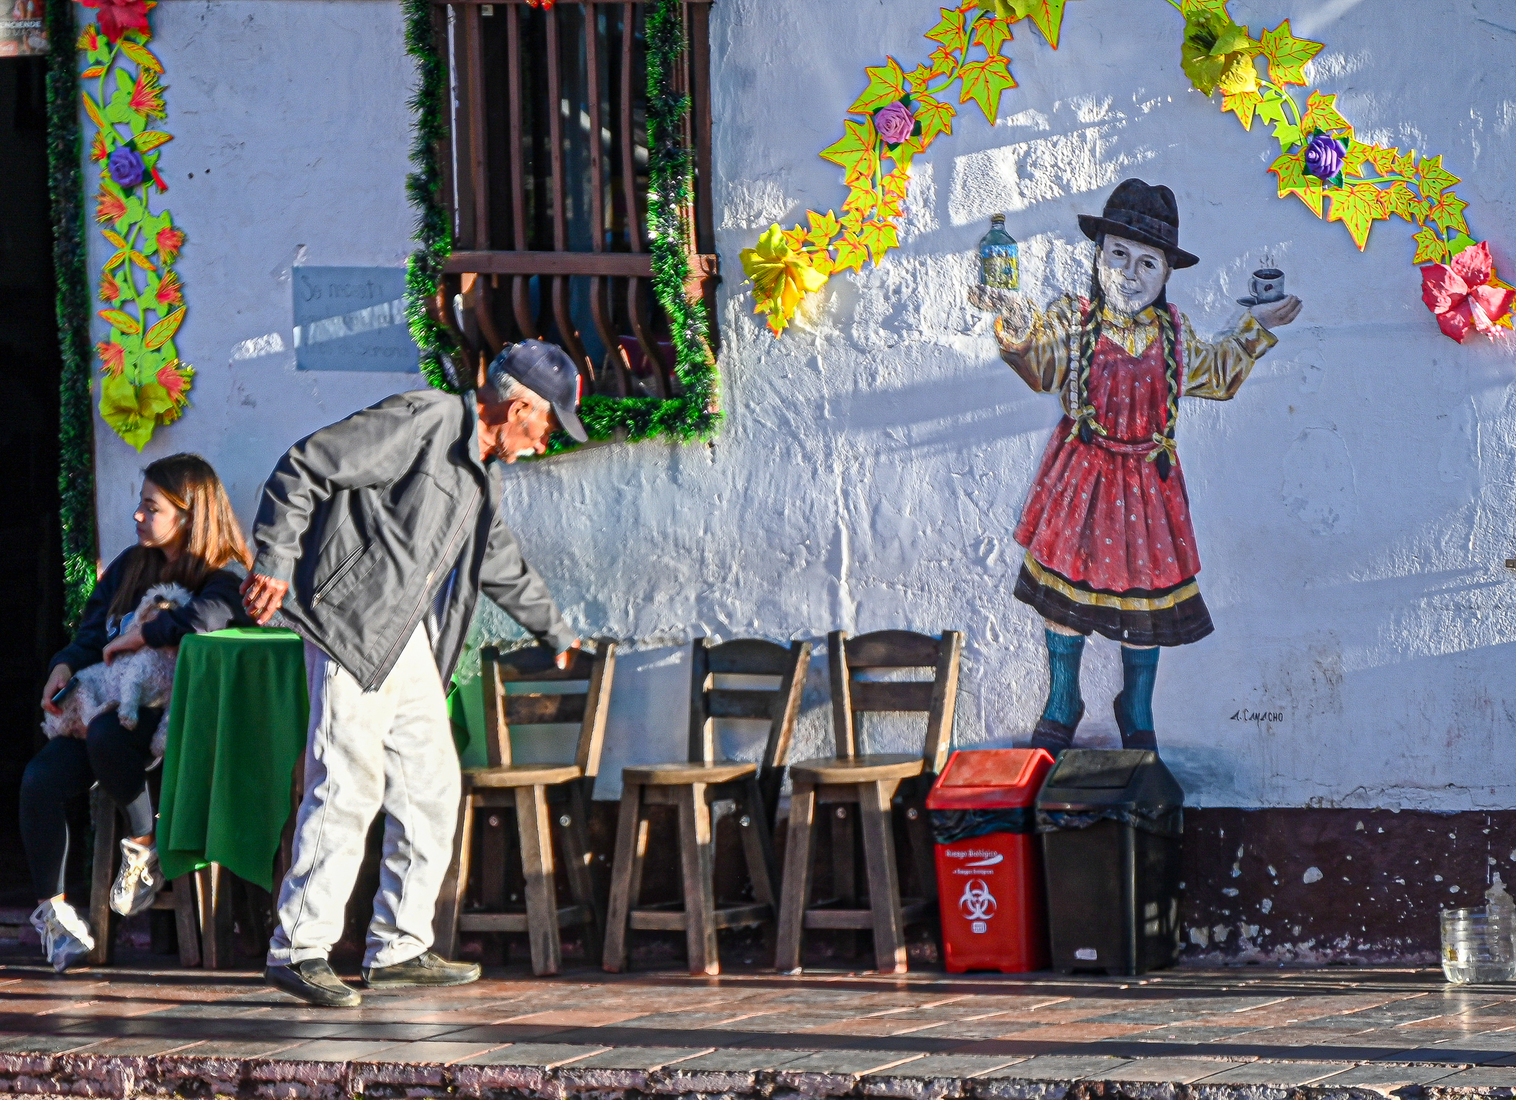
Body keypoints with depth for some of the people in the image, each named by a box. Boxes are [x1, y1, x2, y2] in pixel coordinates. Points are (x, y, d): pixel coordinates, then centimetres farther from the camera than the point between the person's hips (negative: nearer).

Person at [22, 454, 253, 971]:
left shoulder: (226, 574, -6)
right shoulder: (130, 565, 17)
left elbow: (203, 618, -29)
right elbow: (93, 630, 21)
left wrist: (136, 635, -18)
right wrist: (65, 666, 0)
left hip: (175, 710, -6)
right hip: (114, 703, 6)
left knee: (107, 734, -39)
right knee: (41, 778, -20)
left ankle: (146, 844, -18)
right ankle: (50, 907, -11)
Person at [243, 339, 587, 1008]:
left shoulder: (482, 474, 17)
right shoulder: (422, 420, -12)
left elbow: (503, 565, 36)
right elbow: (302, 468, -16)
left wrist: (553, 632, 47)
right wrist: (275, 563, -22)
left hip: (410, 639, 10)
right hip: (351, 623, -10)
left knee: (431, 785, 10)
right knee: (349, 787, -13)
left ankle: (399, 948, 18)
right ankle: (297, 950, -9)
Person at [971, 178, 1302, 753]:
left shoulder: (1174, 332, 1)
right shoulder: (1071, 319, -9)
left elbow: (1215, 376, 20)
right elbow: (1043, 365, -28)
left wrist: (1251, 330, 15)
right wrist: (1018, 328, -47)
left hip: (1148, 483, 2)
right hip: (1081, 478, -2)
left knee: (1147, 590, 8)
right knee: (1066, 585, 9)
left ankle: (1137, 712, 28)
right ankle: (1061, 706, 28)